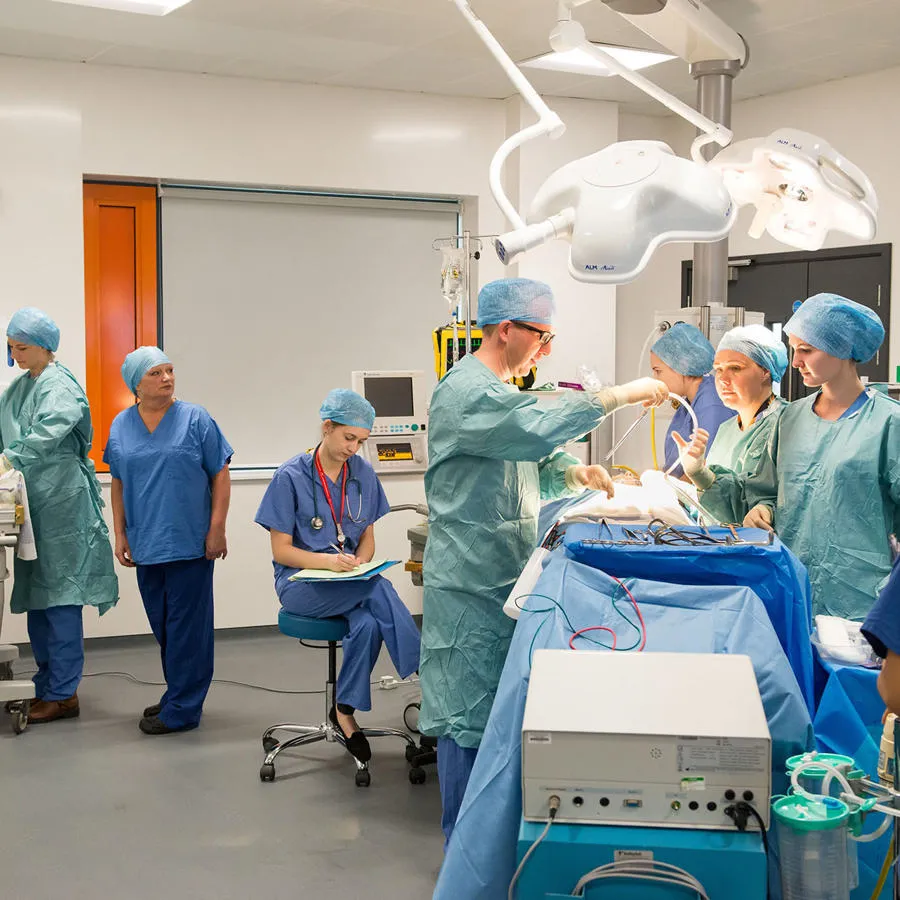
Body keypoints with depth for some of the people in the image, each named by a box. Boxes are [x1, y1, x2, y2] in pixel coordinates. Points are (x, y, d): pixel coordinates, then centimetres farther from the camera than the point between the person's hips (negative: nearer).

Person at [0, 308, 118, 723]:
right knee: (35, 596, 12)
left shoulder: (59, 386, -11)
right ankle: (46, 688, 21)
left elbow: (48, 433, -27)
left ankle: (63, 695, 1)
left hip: (60, 503, -9)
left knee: (58, 597, -5)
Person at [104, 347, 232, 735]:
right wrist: (121, 535, 9)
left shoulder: (195, 419, -3)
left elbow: (220, 475, -2)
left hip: (190, 543, -4)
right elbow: (118, 485, 14)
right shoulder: (121, 426, 8)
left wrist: (217, 529, -7)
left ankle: (181, 709, 5)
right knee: (162, 626, 12)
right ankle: (178, 695, 25)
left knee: (187, 624, -2)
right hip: (146, 544, 4)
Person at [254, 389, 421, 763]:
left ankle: (346, 710, -18)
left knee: (367, 624, -32)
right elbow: (281, 550, -6)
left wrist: (360, 564, -9)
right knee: (380, 591, -31)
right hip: (301, 584, -4)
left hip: (349, 583, 4)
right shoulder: (291, 477, -7)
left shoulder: (363, 474, 7)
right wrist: (327, 561, -23)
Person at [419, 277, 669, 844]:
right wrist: (623, 395, -26)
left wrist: (576, 473, 2)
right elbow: (540, 429, -32)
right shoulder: (467, 392, -17)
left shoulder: (496, 389, 18)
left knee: (500, 707, 16)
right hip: (472, 583, -10)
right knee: (470, 716, -2)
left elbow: (528, 469, 22)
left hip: (504, 578, 10)